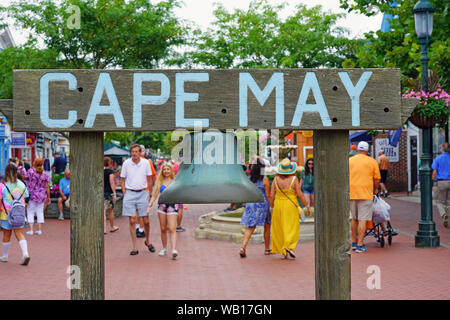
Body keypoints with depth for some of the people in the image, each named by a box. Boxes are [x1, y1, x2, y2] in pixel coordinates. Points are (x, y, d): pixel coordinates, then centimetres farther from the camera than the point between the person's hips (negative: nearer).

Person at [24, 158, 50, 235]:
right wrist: (48, 197, 5)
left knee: (30, 212, 5)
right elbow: (47, 187, -1)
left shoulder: (31, 171, -10)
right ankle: (39, 229, 10)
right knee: (40, 212, 10)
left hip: (32, 194, -2)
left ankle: (31, 229, 0)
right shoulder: (45, 174, -2)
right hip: (41, 195, 2)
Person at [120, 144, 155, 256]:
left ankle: (147, 241, 28)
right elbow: (122, 180, 8)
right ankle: (134, 248, 5)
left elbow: (149, 179, 10)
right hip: (130, 193, 0)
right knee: (132, 221, -1)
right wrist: (124, 194, -1)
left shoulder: (146, 163, 1)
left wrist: (150, 193, 5)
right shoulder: (126, 164, 1)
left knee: (146, 221, 2)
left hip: (143, 193, 0)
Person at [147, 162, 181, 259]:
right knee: (163, 229, 7)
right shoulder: (160, 182, 10)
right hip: (162, 205, 3)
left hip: (172, 206, -3)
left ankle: (174, 250, -24)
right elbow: (154, 195, 9)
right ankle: (164, 248, 19)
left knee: (172, 229, -13)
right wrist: (149, 206, -1)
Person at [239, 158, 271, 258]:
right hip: (262, 204, -3)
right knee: (267, 226, 14)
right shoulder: (264, 180, -9)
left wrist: (246, 205, 17)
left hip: (250, 204, 4)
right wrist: (272, 207, -1)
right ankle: (267, 249, 24)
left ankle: (243, 247, -13)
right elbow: (268, 195, -8)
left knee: (250, 227, 6)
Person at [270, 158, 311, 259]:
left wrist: (272, 207, 12)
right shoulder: (293, 179, -10)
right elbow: (300, 195, -10)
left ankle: (283, 252, 12)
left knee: (280, 229, 11)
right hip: (291, 206, -3)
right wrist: (308, 206, -2)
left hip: (278, 205, 3)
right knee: (292, 228, 3)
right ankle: (289, 246, -20)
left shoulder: (276, 179, -2)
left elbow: (271, 195, -1)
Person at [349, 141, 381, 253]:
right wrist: (374, 190, 17)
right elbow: (377, 180, 1)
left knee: (354, 218, 18)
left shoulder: (349, 161, 9)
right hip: (365, 194, -4)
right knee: (362, 220, -3)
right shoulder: (372, 161, 1)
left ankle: (354, 242, 24)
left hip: (351, 193, 4)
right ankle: (360, 245, -5)